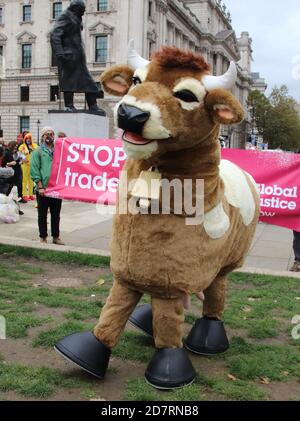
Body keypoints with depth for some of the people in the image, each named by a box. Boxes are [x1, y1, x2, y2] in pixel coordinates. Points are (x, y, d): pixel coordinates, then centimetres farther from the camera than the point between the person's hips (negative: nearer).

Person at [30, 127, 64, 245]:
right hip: (43, 189, -3)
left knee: (56, 214, 10)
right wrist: (40, 187, -13)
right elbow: (34, 171, -5)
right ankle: (43, 237, 14)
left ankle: (56, 236, 19)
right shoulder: (38, 152, 2)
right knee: (42, 215, 5)